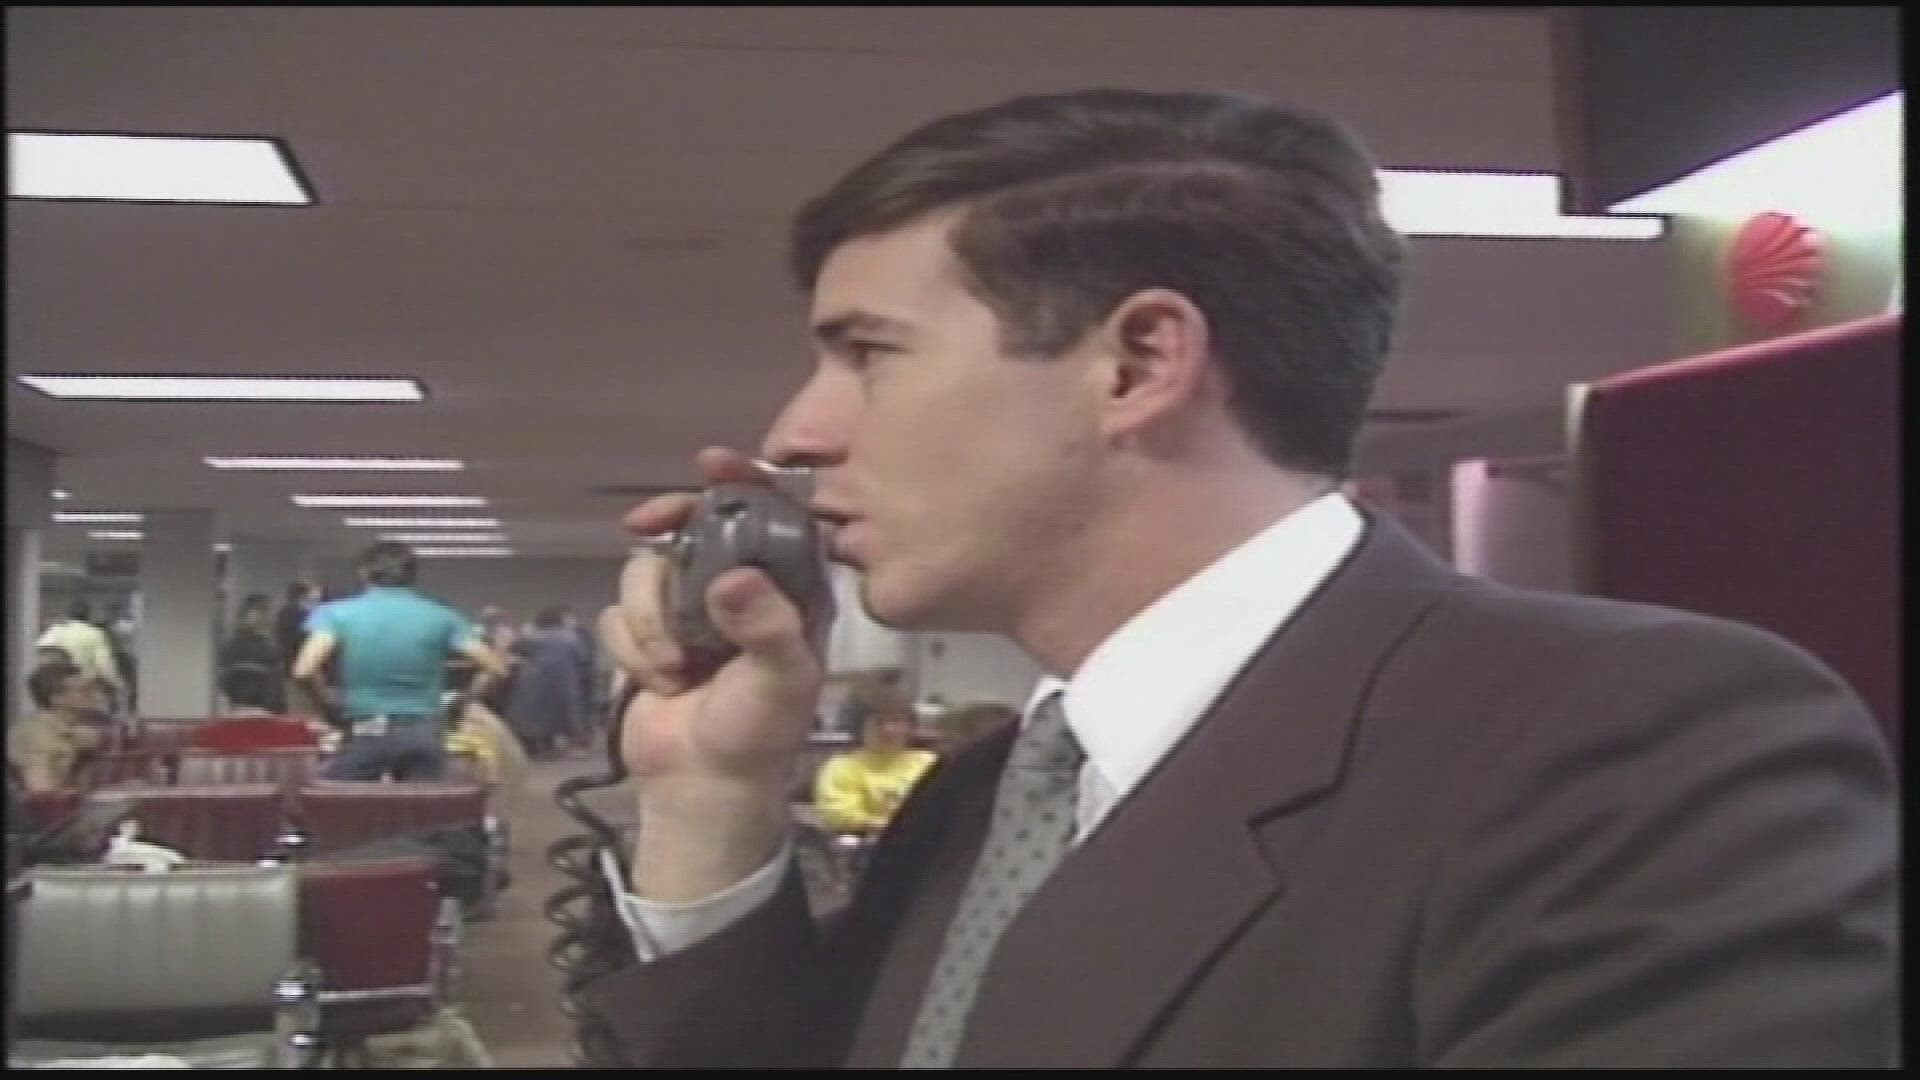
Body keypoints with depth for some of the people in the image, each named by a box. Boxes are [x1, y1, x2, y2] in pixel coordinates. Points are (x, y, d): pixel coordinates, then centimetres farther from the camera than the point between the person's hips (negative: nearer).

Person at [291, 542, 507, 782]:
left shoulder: (337, 613, -1)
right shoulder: (442, 617, 3)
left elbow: (303, 672, -14)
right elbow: (493, 668, -3)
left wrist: (334, 711, 2)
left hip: (363, 735, -1)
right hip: (422, 736, 1)